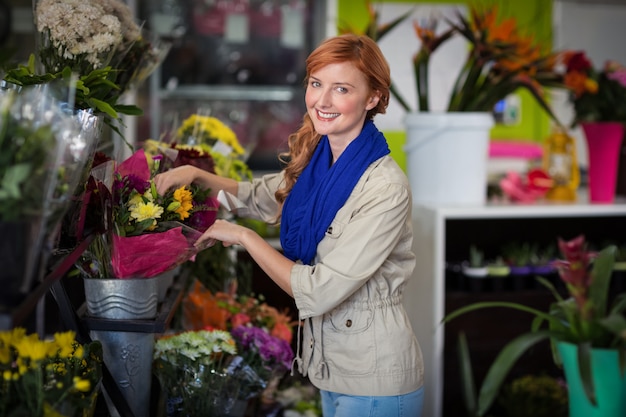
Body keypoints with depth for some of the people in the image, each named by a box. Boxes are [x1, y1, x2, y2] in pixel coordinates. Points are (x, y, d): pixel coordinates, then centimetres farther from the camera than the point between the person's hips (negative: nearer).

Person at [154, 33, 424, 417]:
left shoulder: (385, 189, -24)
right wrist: (198, 175, 3)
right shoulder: (314, 163, 0)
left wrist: (243, 236, -16)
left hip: (374, 384, -7)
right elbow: (260, 197, 19)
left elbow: (318, 292, -26)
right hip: (334, 368, 7)